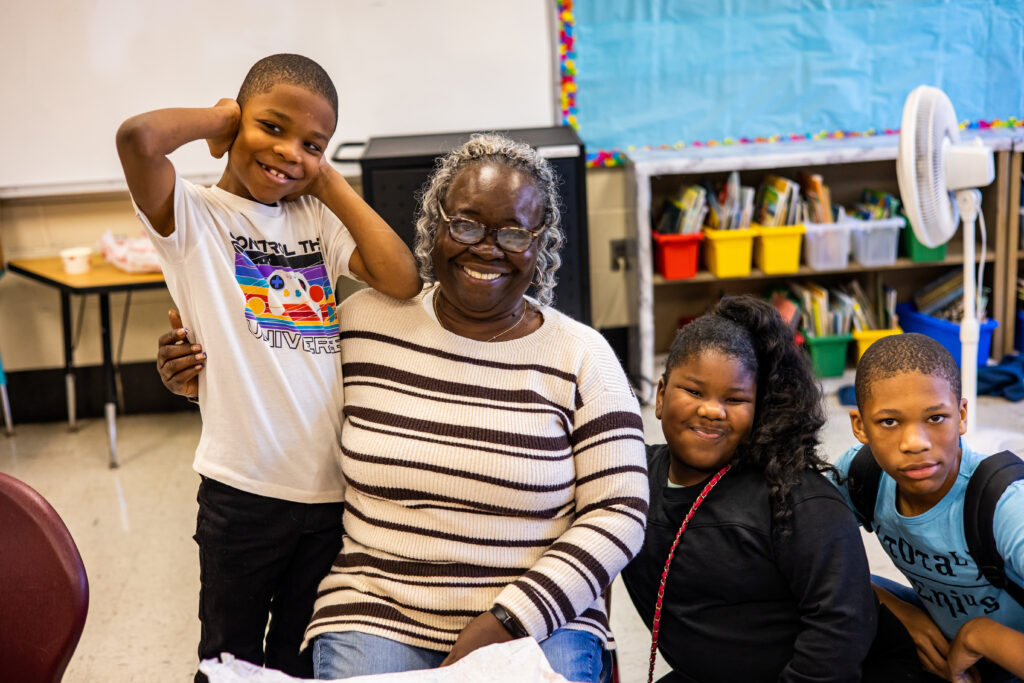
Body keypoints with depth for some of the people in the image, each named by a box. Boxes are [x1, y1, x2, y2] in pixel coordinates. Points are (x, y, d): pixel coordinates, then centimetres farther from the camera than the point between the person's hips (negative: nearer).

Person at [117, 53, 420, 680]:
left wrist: (330, 182, -3)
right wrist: (220, 117, -8)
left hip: (335, 487, 4)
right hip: (244, 487, -4)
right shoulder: (194, 215, -6)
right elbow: (137, 136, -27)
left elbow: (404, 282, -7)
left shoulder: (317, 217, 7)